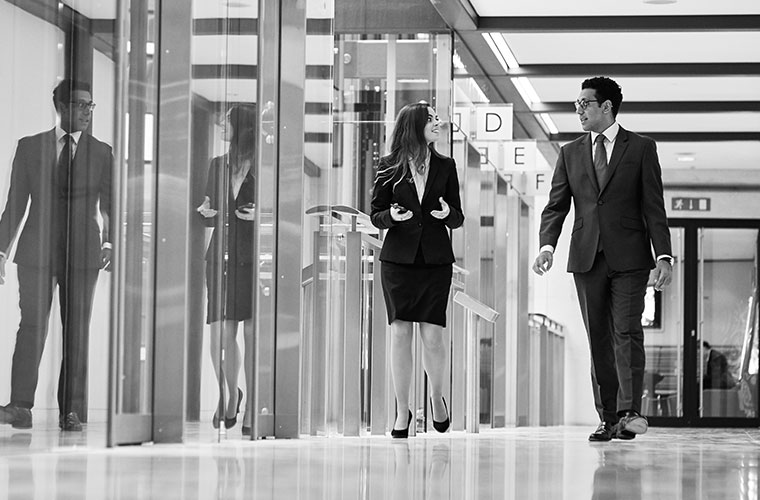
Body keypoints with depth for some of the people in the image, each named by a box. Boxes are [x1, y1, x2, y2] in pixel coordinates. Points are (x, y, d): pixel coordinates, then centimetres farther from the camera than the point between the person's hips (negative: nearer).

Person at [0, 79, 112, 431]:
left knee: (77, 332, 0)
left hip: (82, 252, 0)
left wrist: (109, 243, -12)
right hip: (37, 250, 0)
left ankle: (72, 412, 3)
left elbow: (109, 204, 5)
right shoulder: (29, 147, 8)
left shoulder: (101, 153, 9)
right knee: (31, 326, -6)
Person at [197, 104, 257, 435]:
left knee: (253, 333, -3)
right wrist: (206, 212, -1)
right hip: (222, 256, 4)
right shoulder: (218, 166, 12)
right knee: (221, 334, -1)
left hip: (253, 258, -4)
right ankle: (230, 395, 22)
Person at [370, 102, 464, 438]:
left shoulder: (445, 167, 7)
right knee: (400, 332, -2)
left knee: (432, 335, -4)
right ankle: (402, 411, 6)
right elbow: (375, 215, 4)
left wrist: (448, 214, -14)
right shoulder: (389, 167, 2)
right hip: (398, 259, -1)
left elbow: (458, 219, 9)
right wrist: (391, 216, -17)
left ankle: (436, 397, 22)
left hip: (435, 259, 1)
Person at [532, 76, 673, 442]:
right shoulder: (570, 153, 13)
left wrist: (663, 256, -8)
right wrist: (547, 245, -10)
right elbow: (556, 206, 8)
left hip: (629, 258, -3)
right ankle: (608, 419, 6)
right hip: (587, 258, 3)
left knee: (627, 332, -13)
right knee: (598, 340, 3)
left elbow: (653, 206, 1)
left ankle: (629, 413, -18)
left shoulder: (641, 149, 5)